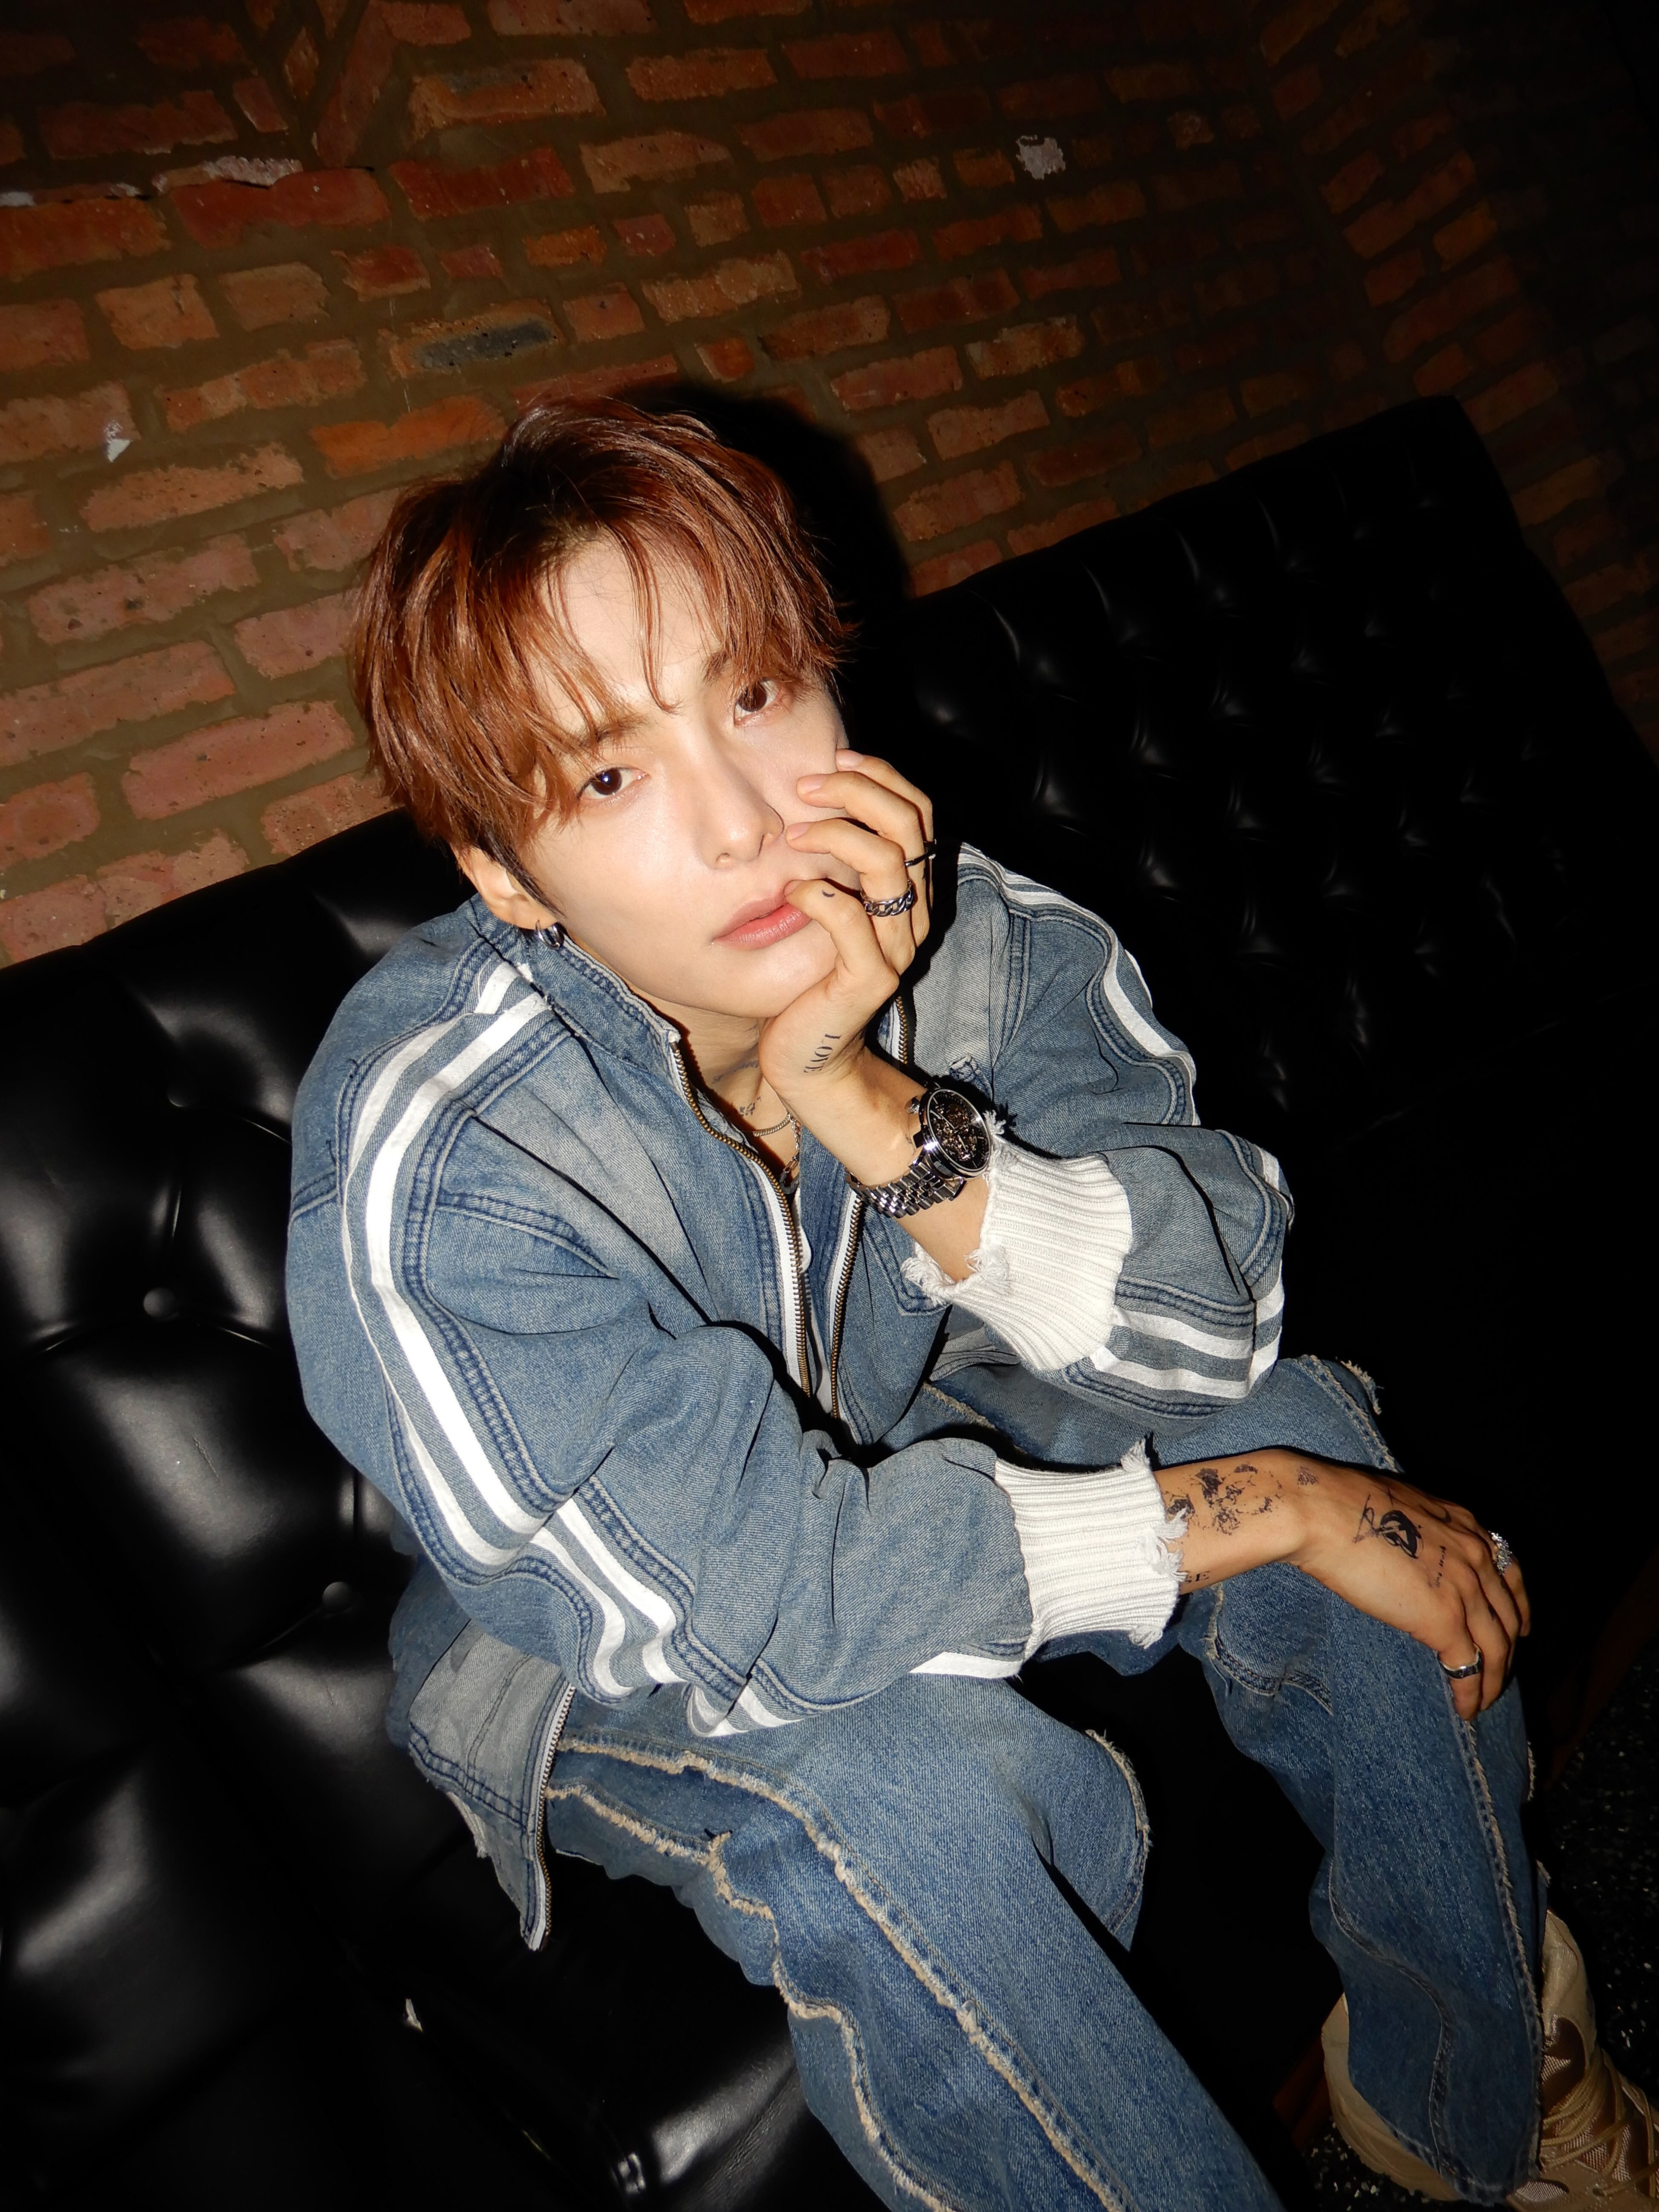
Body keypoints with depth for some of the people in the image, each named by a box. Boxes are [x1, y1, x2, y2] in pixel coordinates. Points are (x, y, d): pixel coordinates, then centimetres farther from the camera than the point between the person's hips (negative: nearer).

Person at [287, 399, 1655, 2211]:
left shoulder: (982, 946, -19)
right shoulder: (432, 1165, -31)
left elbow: (1207, 1331, -22)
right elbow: (744, 1594, -32)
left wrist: (863, 1099, -38)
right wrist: (1253, 1511, -26)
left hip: (905, 1460, 4)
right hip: (601, 1656, -3)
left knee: (1302, 1418, -15)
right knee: (912, 1803, -33)